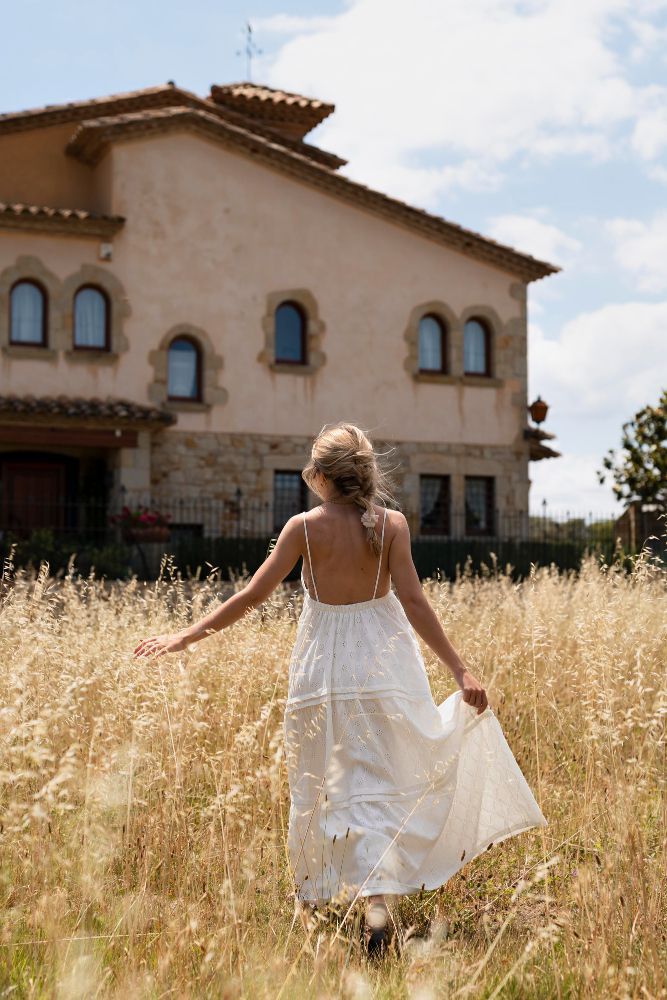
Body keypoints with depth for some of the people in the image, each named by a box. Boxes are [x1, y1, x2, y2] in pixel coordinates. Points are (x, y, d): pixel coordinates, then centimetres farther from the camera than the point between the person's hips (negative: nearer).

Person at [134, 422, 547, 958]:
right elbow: (413, 602, -12)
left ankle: (309, 898, 30)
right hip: (383, 666, 0)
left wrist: (186, 636, 3)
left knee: (313, 788, 16)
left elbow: (252, 596, -6)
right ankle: (377, 900, -11)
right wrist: (460, 669, -9)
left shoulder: (304, 527, -7)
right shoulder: (392, 524, -6)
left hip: (322, 668, 0)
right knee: (375, 786, 5)